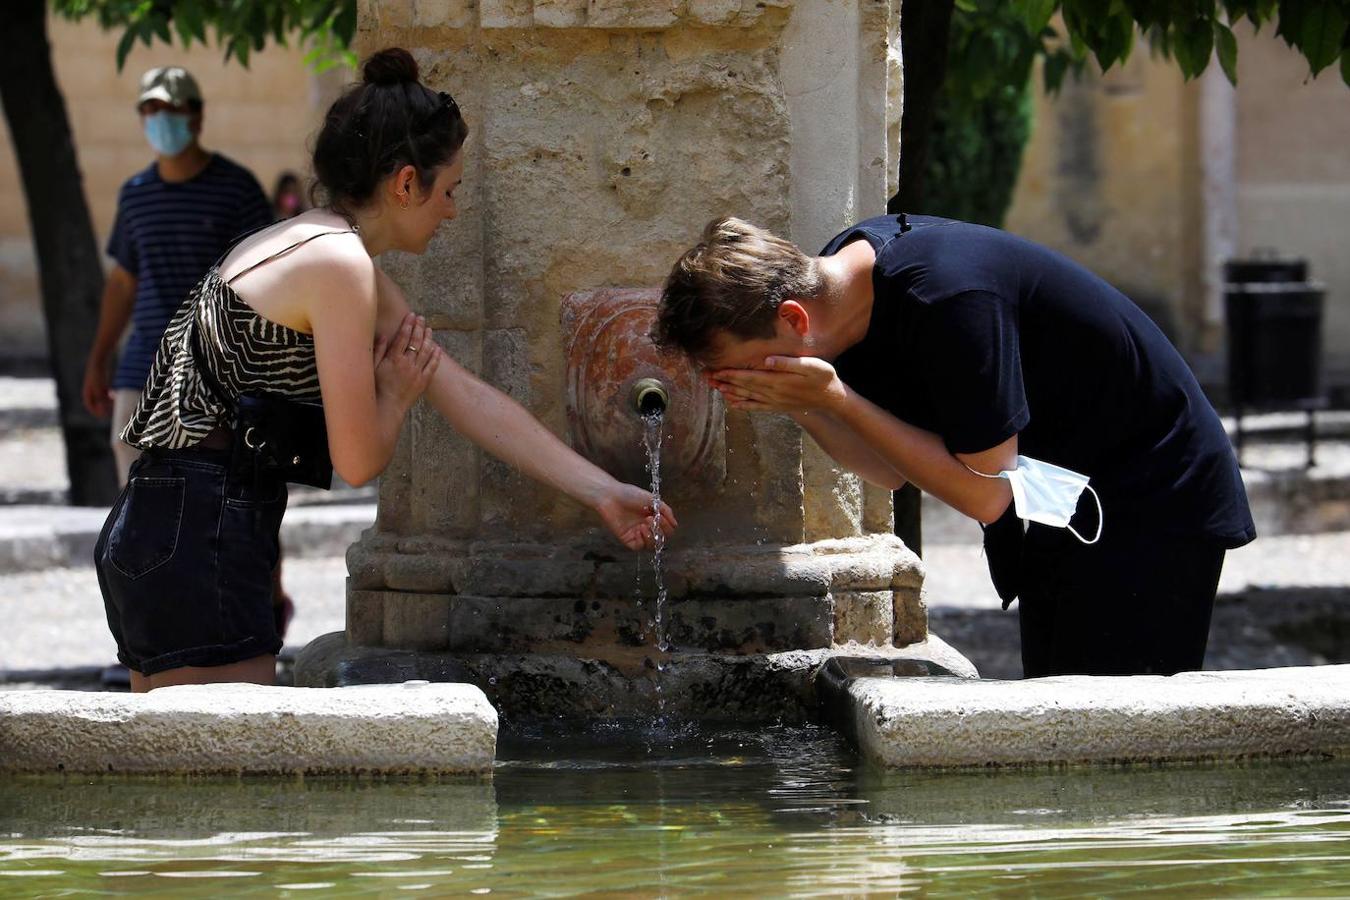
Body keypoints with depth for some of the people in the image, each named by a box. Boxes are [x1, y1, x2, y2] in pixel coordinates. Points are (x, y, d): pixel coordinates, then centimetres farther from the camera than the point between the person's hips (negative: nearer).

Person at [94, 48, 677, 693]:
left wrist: (603, 493, 19)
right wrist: (398, 393, 7)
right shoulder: (338, 264, -14)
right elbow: (358, 460, -14)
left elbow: (469, 399, 19)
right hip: (199, 540, -11)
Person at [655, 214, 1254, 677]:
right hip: (1060, 508, 9)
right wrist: (800, 408, -17)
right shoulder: (843, 270, -6)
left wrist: (833, 399, -27)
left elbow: (984, 494, -26)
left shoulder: (947, 299, -32)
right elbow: (892, 471, 2)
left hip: (1154, 508, -9)